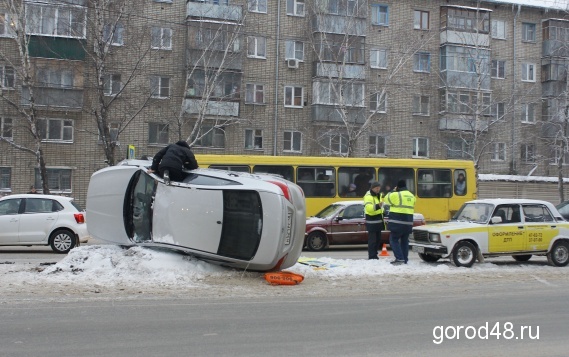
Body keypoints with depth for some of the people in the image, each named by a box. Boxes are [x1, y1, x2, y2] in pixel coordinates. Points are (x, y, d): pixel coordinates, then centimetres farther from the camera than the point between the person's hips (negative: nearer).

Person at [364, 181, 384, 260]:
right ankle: (372, 257, -6)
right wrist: (377, 206, -47)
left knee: (378, 240, 14)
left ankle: (374, 255, 25)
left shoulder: (379, 195, 14)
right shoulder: (368, 196, -15)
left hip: (378, 221, 9)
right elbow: (368, 208, -31)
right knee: (372, 240, -9)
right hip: (371, 222, -9)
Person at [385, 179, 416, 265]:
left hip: (398, 222, -7)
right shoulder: (411, 196, 14)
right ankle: (405, 259, 17)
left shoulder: (396, 195, -11)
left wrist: (393, 191, 14)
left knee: (393, 239, 0)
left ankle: (399, 258, -10)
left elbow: (387, 199, 3)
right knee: (404, 241, 15)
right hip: (408, 222, 7)